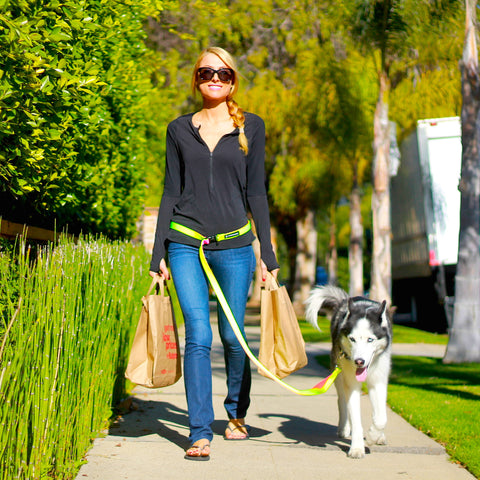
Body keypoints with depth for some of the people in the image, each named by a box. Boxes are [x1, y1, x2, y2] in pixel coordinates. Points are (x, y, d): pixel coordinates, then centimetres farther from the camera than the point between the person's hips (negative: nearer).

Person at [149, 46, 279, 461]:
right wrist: (158, 254, 5)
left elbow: (256, 192, 7)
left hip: (234, 244, 0)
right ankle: (200, 433, -5)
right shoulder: (180, 129, 9)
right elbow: (171, 192, 9)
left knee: (232, 336, 6)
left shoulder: (250, 127, 7)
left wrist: (268, 255, 3)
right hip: (186, 243, 0)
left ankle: (237, 414, 31)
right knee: (198, 337, -9)